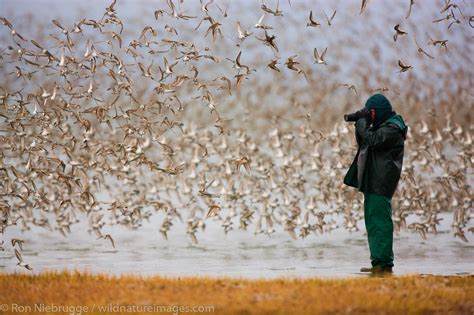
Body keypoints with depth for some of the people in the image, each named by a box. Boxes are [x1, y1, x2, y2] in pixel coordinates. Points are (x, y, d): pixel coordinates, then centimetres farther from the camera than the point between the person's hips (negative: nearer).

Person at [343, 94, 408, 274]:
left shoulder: (392, 129, -12)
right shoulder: (383, 126, 20)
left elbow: (372, 140, -24)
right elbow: (363, 142, 23)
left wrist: (362, 123, -11)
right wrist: (360, 123, 9)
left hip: (380, 183, -11)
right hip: (373, 183, 11)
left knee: (379, 222, -13)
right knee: (373, 221, 13)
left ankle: (384, 264, -14)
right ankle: (379, 263, 17)